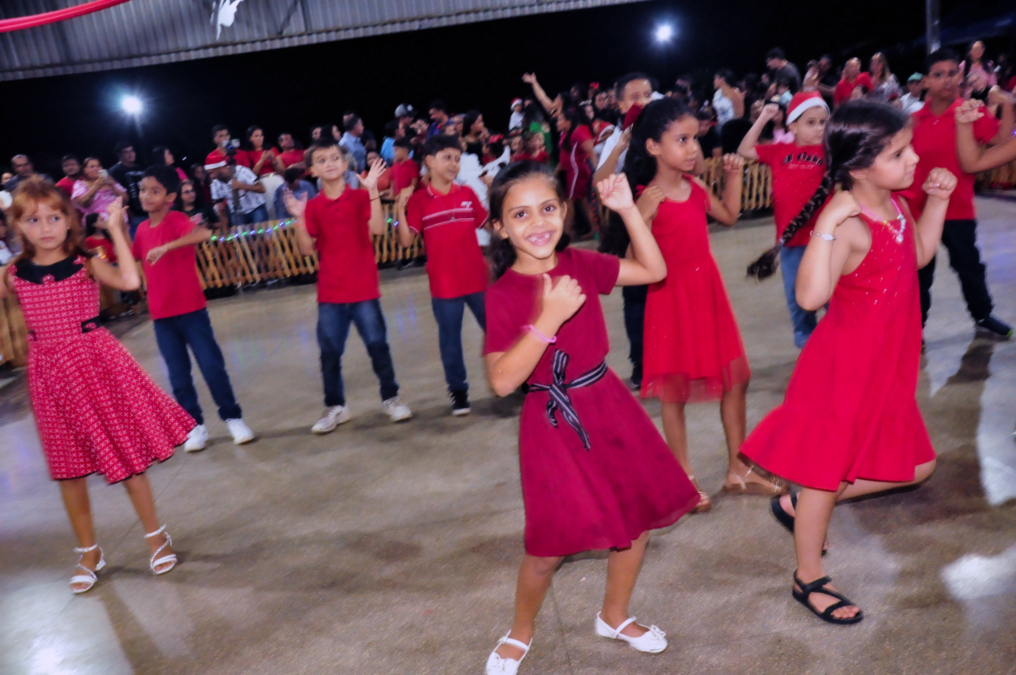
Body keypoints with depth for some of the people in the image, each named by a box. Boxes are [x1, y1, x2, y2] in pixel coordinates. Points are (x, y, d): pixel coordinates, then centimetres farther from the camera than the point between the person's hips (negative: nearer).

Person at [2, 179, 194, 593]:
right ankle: (88, 552, 31)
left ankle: (156, 536, 24)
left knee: (127, 453, 5)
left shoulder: (85, 263, -8)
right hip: (51, 374, 3)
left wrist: (117, 230, -21)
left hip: (97, 363, -3)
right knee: (69, 467, 13)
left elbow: (130, 281, -26)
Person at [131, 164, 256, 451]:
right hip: (161, 315, 5)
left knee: (212, 366, -1)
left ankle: (233, 418, 13)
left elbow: (205, 234, -34)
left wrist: (167, 246, -40)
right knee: (178, 375, 9)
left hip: (191, 309, -5)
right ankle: (195, 426, 21)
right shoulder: (142, 229, 7)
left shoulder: (177, 220, -12)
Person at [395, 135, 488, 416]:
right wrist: (400, 209, -21)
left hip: (478, 279, 3)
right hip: (444, 285, -2)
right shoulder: (419, 200, -6)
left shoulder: (468, 194, 4)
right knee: (450, 340, 9)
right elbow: (406, 241, -11)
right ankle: (458, 391, 23)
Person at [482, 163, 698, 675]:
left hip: (608, 406, 6)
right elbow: (502, 381, -24)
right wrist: (549, 318, -31)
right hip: (554, 422, -5)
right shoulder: (504, 294, -16)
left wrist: (628, 210, -3)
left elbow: (654, 271, 7)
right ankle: (520, 633, 30)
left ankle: (615, 617, 39)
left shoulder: (581, 265, -1)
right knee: (552, 544, 0)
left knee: (637, 518, 13)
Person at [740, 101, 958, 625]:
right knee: (828, 466, 8)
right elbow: (810, 296, -40)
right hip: (845, 365, -9)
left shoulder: (896, 204, 2)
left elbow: (918, 256, 20)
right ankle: (809, 578, 29)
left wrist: (938, 201, 11)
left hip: (887, 365, 9)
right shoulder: (848, 225, -26)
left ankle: (799, 504, 30)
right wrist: (828, 225, -42)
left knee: (915, 465, 19)